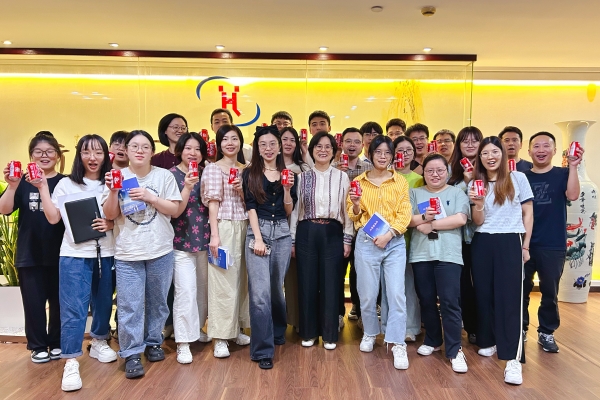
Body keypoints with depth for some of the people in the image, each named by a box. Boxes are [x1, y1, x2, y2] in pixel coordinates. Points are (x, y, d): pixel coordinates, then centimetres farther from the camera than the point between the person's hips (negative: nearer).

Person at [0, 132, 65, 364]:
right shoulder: (23, 183, 1)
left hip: (60, 253, 0)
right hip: (29, 255, 0)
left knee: (59, 301, 10)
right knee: (33, 302, 7)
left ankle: (57, 343, 27)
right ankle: (38, 346, 24)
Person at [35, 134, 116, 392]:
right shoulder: (66, 184, 2)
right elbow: (53, 218, -4)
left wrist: (111, 224, -14)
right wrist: (43, 187, -8)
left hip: (106, 253, 2)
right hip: (75, 254, -2)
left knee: (103, 302, 13)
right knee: (73, 308, -5)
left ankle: (99, 342, 36)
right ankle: (71, 363, 1)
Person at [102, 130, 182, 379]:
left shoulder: (164, 176, 0)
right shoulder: (118, 176, 2)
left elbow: (174, 209, -3)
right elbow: (110, 215, 1)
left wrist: (150, 197, -16)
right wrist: (112, 192, -16)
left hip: (160, 251, 1)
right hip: (127, 253, 0)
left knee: (157, 302, 13)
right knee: (130, 305, 0)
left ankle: (153, 342, 31)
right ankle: (131, 354, 12)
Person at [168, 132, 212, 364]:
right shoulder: (172, 175, -5)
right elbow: (175, 212, -13)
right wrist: (187, 187, -26)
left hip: (205, 239, 5)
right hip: (182, 241, -4)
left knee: (203, 288, 13)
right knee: (186, 290, -7)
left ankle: (198, 329, 33)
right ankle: (183, 342, 3)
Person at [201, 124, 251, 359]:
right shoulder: (213, 168, -2)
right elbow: (213, 203, -8)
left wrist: (243, 191, -6)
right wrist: (214, 234, -15)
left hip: (244, 227, 6)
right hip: (224, 227, -6)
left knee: (241, 279, 10)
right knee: (222, 281, -5)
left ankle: (236, 329, 24)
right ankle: (220, 338, 4)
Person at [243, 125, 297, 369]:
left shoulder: (287, 173, 10)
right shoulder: (250, 174, 3)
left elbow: (289, 211, 7)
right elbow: (251, 207, -4)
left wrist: (287, 189, -9)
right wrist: (258, 238, -12)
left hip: (282, 233, 3)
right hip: (258, 232, -3)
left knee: (277, 288, 14)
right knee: (260, 293, -8)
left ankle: (278, 333, 38)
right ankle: (263, 350, 1)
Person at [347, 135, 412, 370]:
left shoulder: (400, 182, 6)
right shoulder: (359, 181, 6)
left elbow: (405, 214, 0)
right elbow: (353, 217, 8)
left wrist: (388, 234, -13)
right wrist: (356, 205, -14)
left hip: (394, 243, 0)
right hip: (366, 242, 0)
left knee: (396, 293, -5)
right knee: (367, 294, 6)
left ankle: (398, 344, 5)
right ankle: (370, 334, 28)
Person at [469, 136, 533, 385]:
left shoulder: (518, 178, 2)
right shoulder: (475, 184, 7)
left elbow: (528, 213, 5)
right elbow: (477, 222, 3)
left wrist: (525, 245, 1)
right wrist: (477, 204, -17)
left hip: (510, 242, -3)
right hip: (482, 244, 3)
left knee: (509, 297, -7)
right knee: (484, 295, 7)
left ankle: (512, 359, -8)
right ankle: (488, 342, 25)